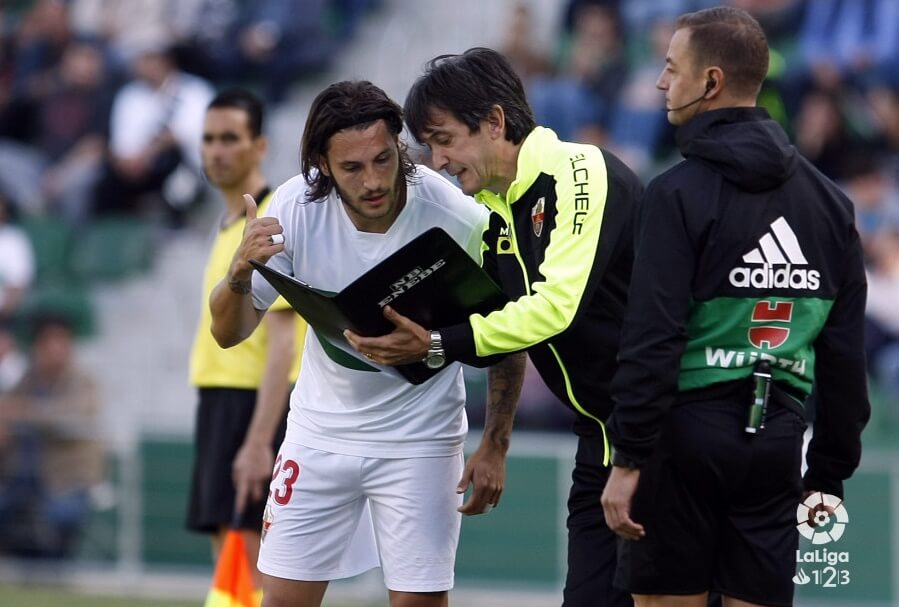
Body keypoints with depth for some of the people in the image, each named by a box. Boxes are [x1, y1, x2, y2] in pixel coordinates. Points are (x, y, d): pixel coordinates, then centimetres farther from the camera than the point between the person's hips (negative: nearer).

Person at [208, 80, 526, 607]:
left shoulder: (459, 219, -22)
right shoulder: (297, 207, -17)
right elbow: (230, 332, -11)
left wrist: (495, 448, -5)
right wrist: (241, 271, -33)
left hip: (418, 438, -2)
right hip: (321, 429, 2)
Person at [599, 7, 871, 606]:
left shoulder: (680, 193, -9)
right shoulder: (828, 199, 10)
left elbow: (653, 339, -15)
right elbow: (847, 352, 10)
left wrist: (629, 460, -12)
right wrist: (832, 470, 15)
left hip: (690, 429, -5)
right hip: (777, 438, 5)